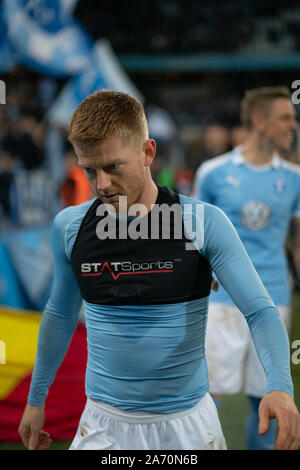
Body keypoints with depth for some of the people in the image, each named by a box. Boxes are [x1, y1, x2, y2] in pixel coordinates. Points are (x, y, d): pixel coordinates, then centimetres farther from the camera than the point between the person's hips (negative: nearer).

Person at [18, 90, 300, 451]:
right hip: (104, 425, 2)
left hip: (187, 422, -2)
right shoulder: (69, 227, -2)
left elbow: (260, 311, -14)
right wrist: (36, 398, 19)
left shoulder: (205, 223, -12)